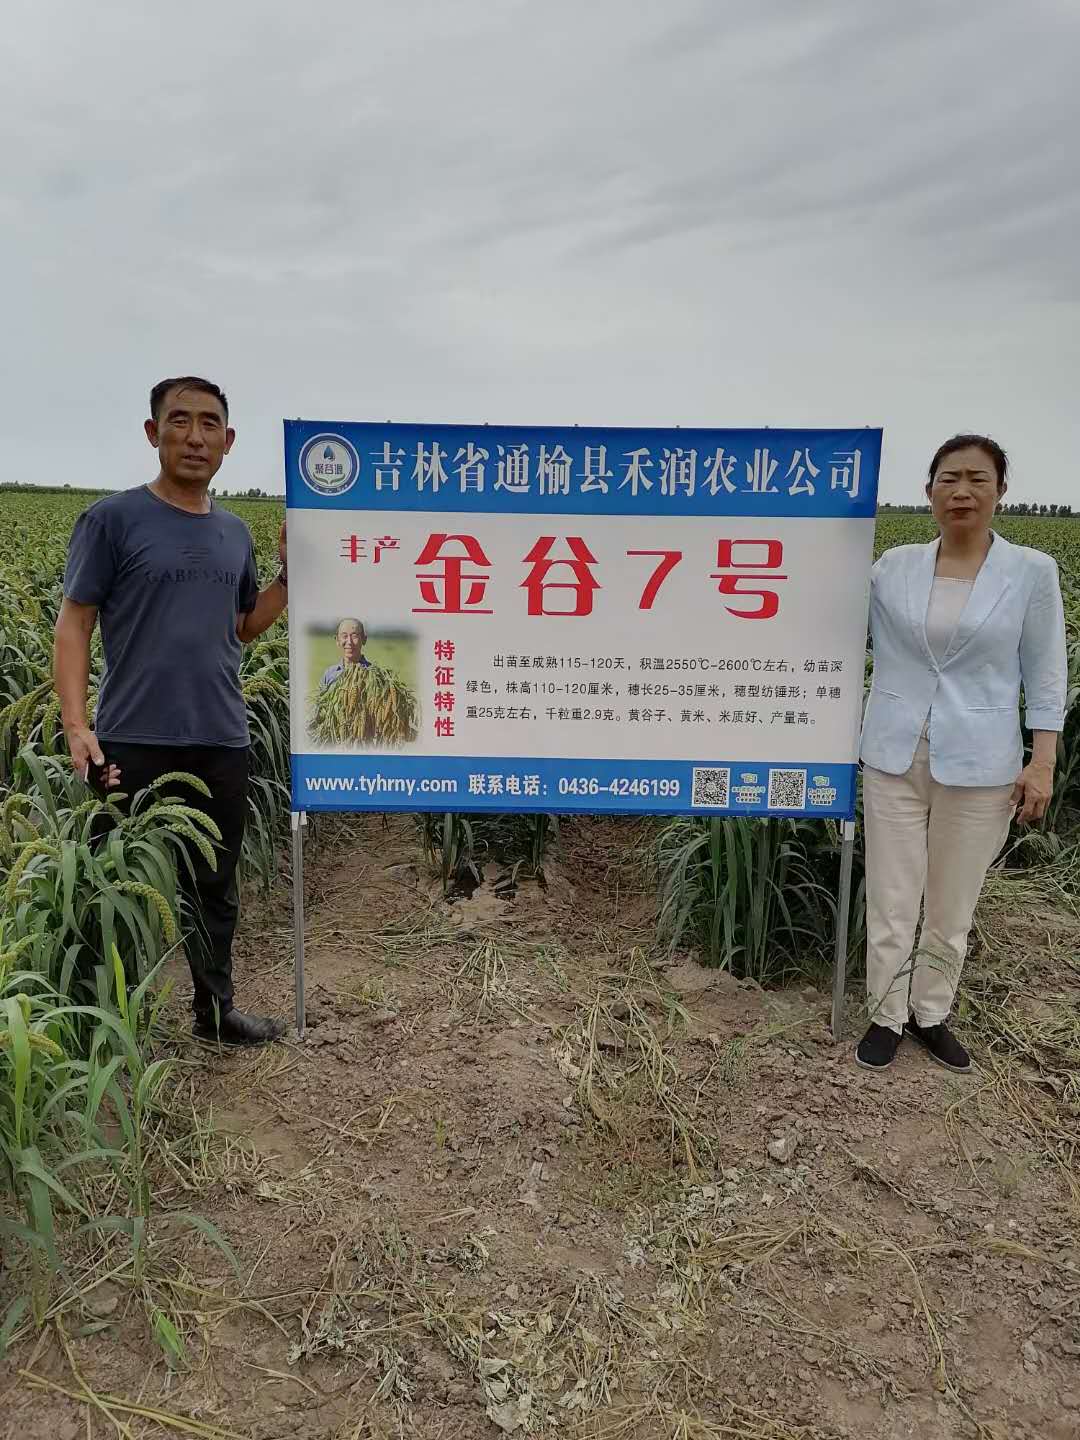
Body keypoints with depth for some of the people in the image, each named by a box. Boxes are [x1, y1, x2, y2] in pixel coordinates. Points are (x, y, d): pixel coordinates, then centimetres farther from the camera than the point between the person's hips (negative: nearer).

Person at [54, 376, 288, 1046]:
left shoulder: (235, 532, 10)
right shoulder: (112, 519, -4)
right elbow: (74, 624, -6)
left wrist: (292, 573, 3)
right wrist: (76, 726, -17)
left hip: (221, 743, 5)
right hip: (133, 741, -5)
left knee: (215, 887, 17)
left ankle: (216, 1009, 33)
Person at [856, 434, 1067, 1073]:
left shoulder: (1033, 571, -3)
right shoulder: (895, 566, 1)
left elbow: (1044, 676, 1)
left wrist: (1043, 762, -5)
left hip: (978, 764, -1)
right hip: (894, 756, 1)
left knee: (954, 903, 10)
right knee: (891, 898, 6)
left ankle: (932, 1013, 31)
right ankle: (887, 1015, 24)